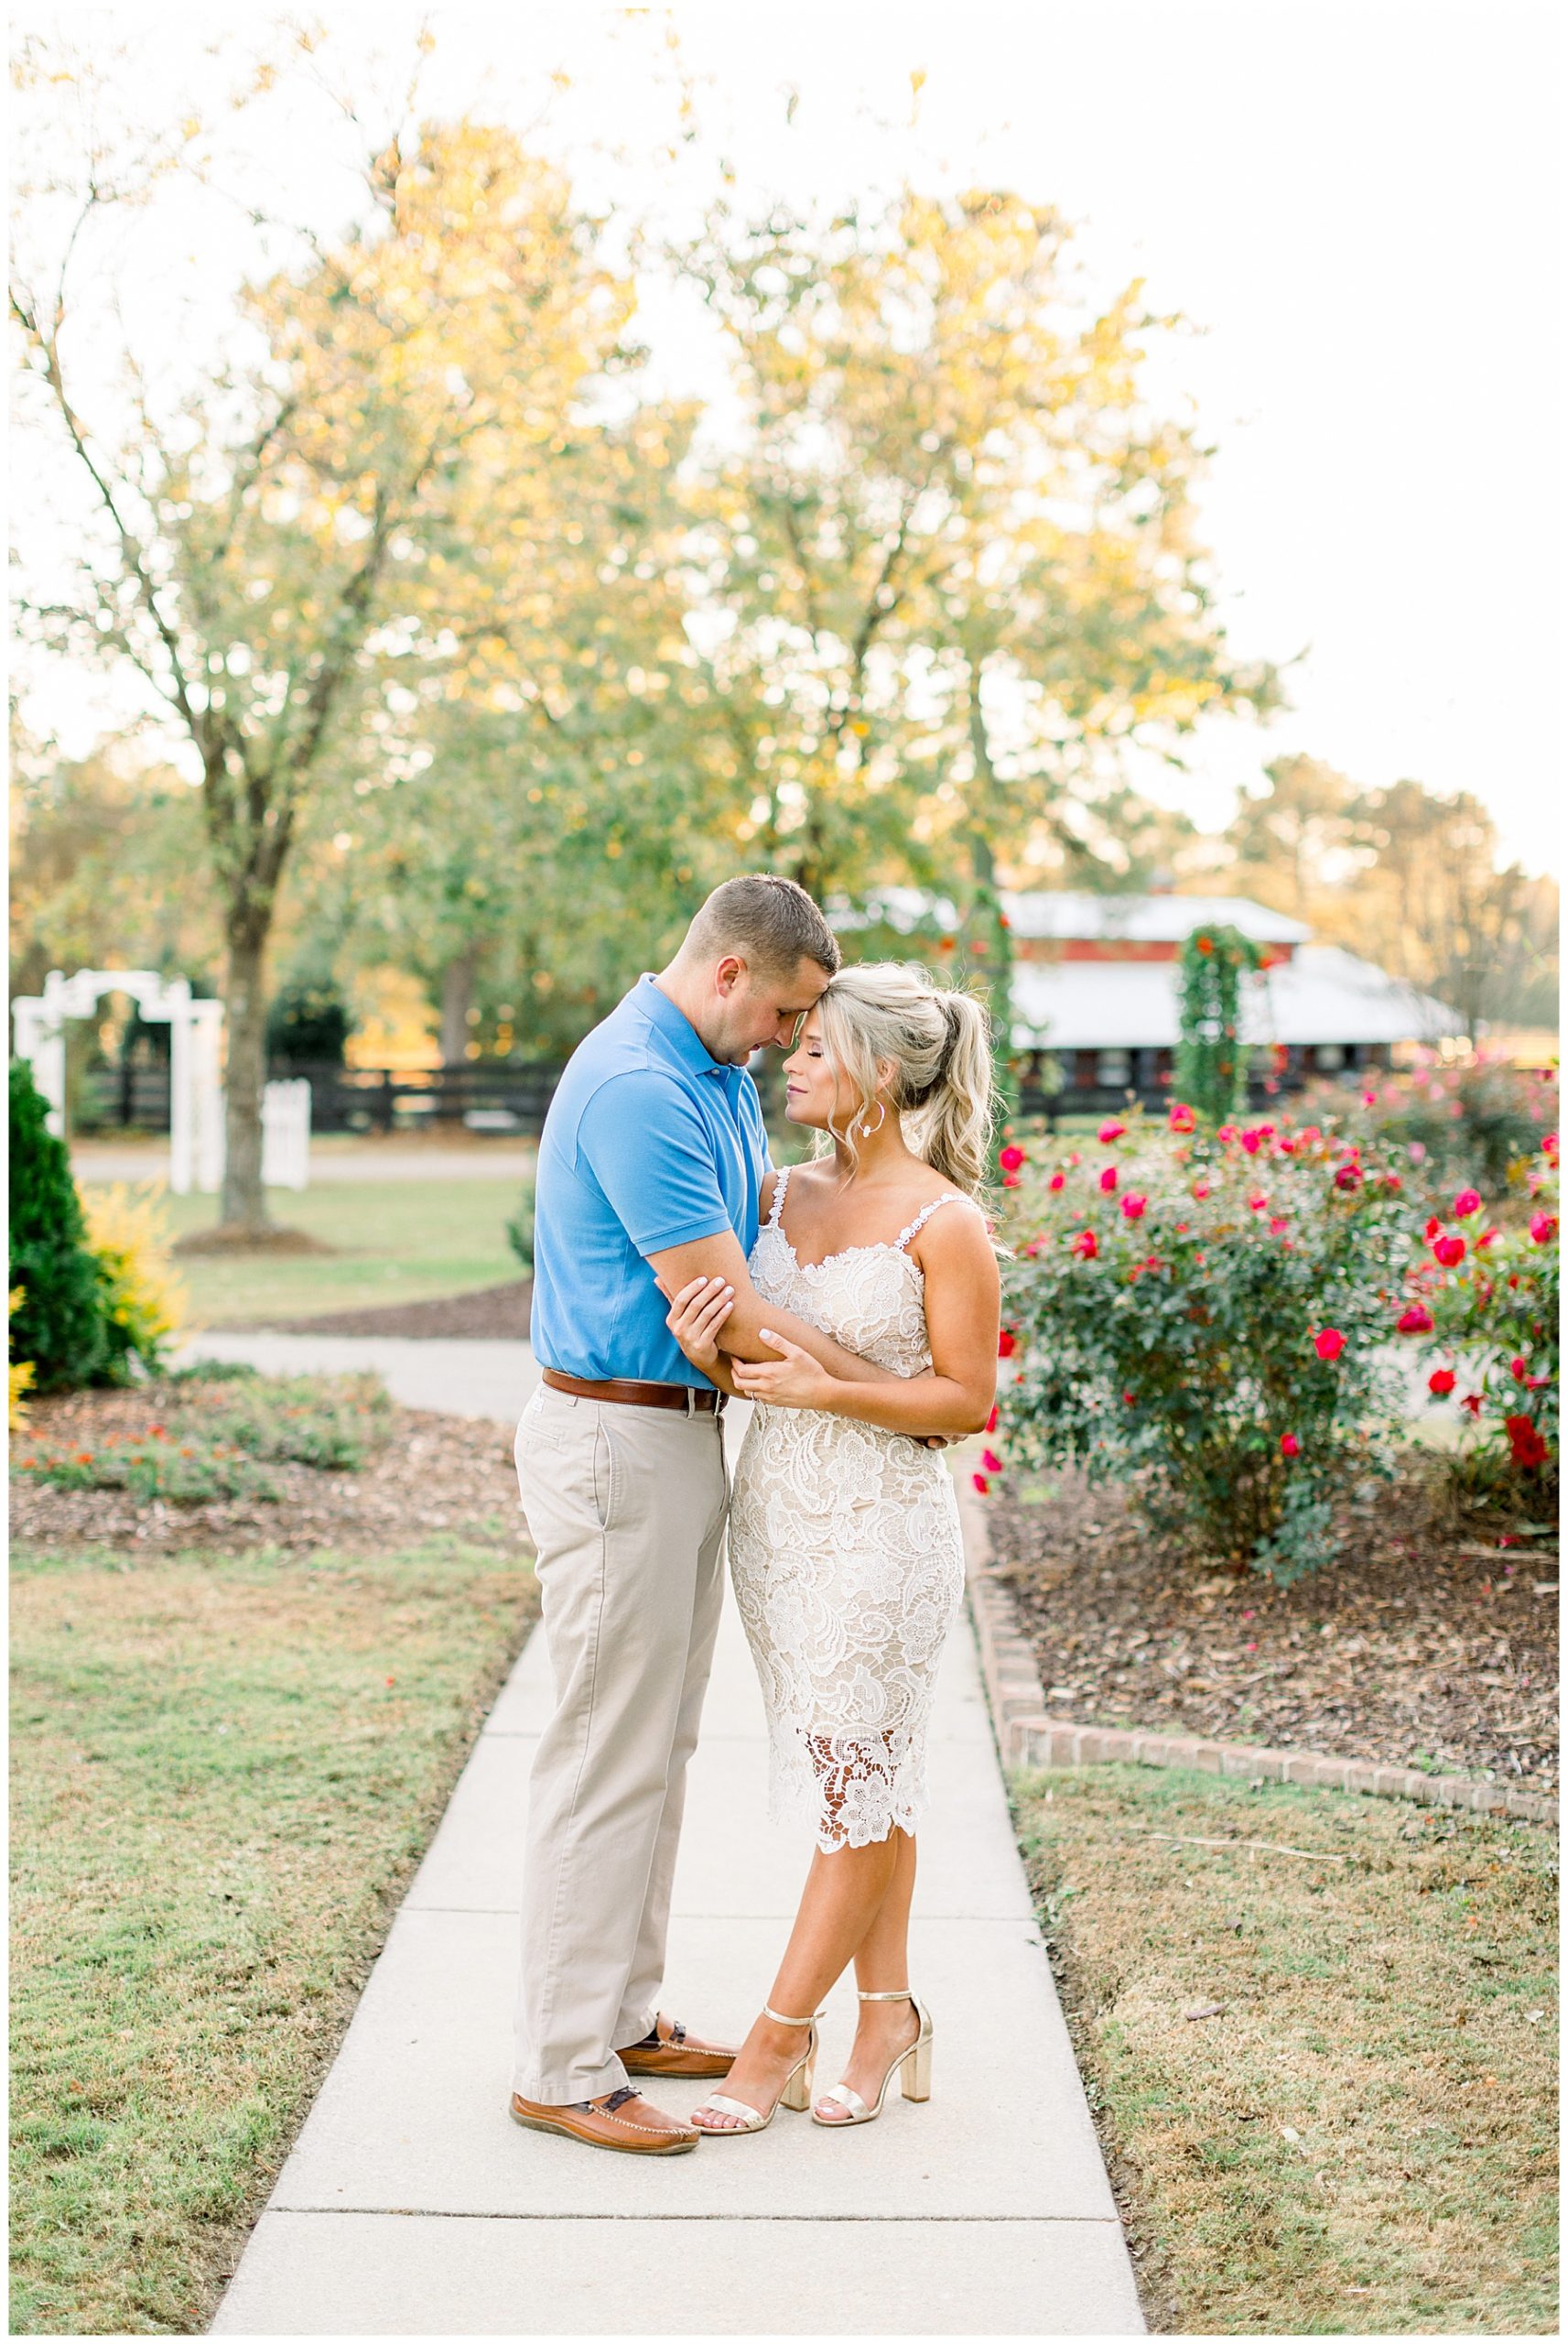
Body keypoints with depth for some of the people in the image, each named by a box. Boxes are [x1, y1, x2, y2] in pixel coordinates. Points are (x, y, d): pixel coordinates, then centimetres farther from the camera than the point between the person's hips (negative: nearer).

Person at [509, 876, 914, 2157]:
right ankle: (562, 2068, 6)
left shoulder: (719, 1075, 11)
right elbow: (724, 1309, -21)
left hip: (685, 1435, 10)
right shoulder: (634, 1089, -21)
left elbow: (763, 1196, 27)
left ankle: (622, 2011, 28)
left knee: (660, 1746, 16)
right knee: (610, 1758, -4)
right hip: (617, 1442, -10)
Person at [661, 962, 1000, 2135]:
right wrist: (708, 1355, -15)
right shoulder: (783, 1194, 7)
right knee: (854, 1779, 14)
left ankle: (777, 2036, 14)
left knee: (858, 1786, 3)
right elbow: (753, 1364, 9)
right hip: (774, 1511, 7)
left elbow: (967, 1397, -10)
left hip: (881, 1525, -7)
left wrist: (825, 1389, -22)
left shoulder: (944, 1222, -12)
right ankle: (889, 2018, 25)